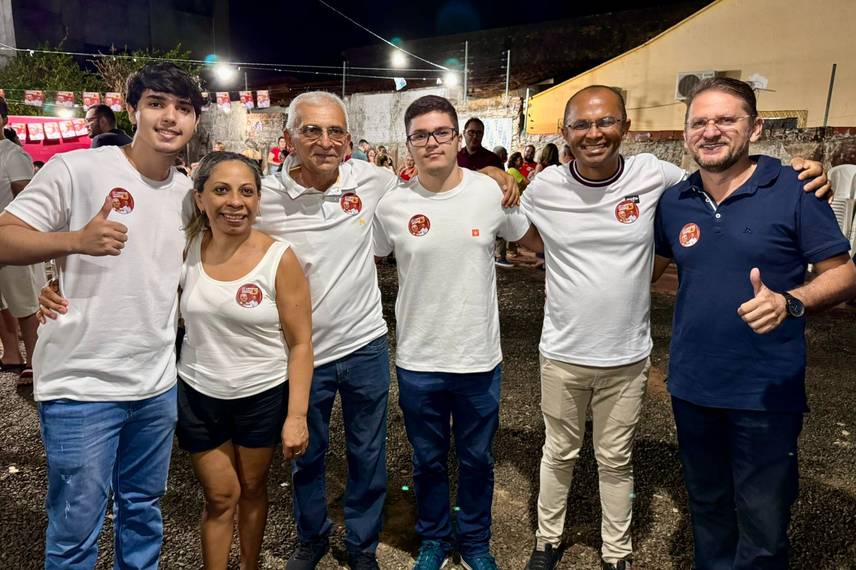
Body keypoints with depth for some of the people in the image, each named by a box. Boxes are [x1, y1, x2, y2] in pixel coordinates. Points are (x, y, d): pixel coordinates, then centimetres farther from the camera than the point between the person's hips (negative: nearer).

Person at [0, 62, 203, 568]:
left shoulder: (189, 191, 7)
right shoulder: (75, 169, -10)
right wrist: (77, 240, -28)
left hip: (158, 386, 5)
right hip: (81, 387, -5)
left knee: (144, 510, 22)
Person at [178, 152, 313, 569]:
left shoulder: (279, 259, -17)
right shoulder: (186, 249, -7)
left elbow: (300, 343, -13)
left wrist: (296, 415, -15)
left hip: (264, 395, -1)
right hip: (199, 394, 2)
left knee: (253, 488, 19)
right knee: (220, 497, 11)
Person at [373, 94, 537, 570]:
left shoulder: (492, 193, -7)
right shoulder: (391, 206, -7)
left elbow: (530, 238, 11)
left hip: (479, 357, 0)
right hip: (418, 360, 0)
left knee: (477, 459, 18)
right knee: (428, 460, 18)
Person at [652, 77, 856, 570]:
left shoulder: (793, 190, -9)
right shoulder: (674, 202, 2)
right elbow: (651, 266, 17)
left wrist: (790, 303, -26)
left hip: (767, 392, -4)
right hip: (692, 386, 4)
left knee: (763, 526, 8)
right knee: (707, 507, 23)